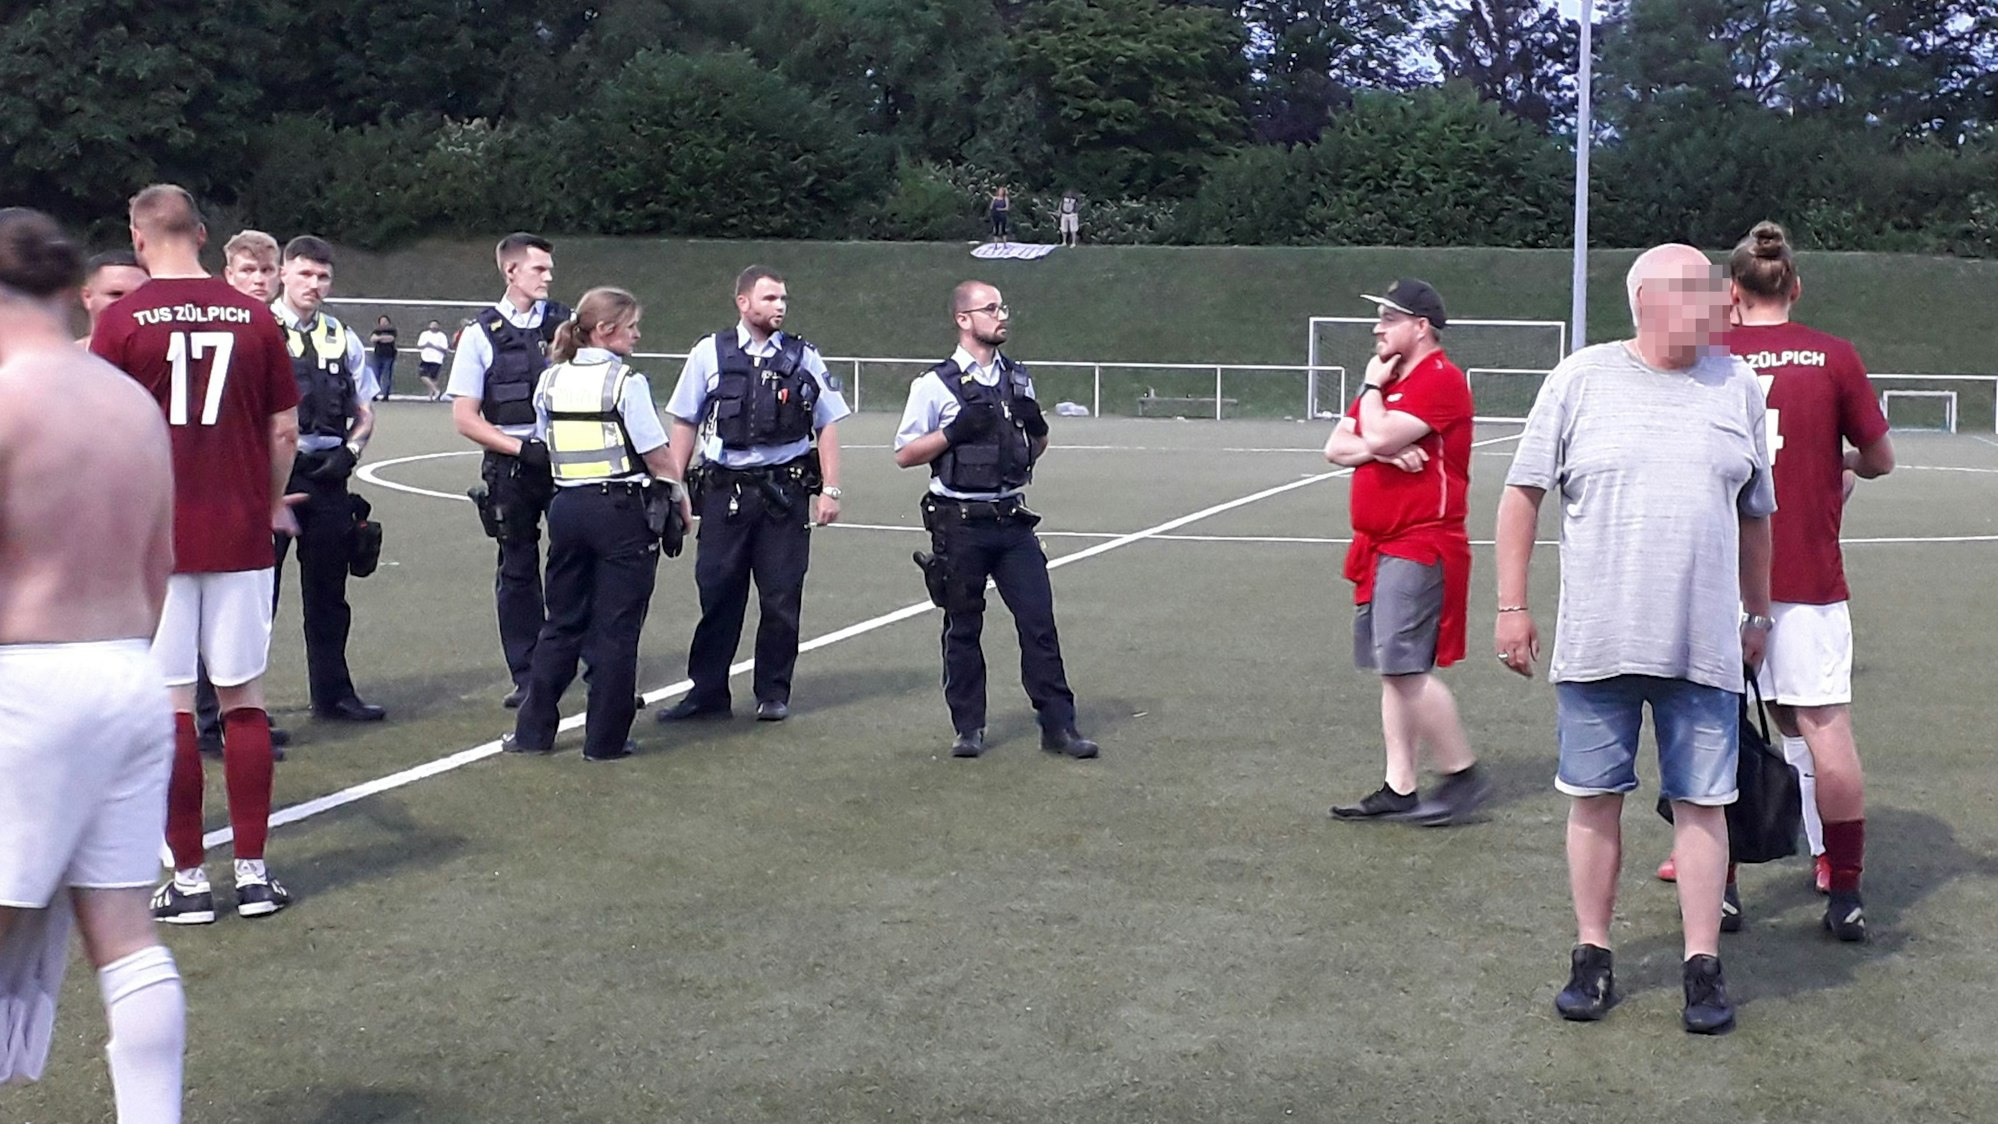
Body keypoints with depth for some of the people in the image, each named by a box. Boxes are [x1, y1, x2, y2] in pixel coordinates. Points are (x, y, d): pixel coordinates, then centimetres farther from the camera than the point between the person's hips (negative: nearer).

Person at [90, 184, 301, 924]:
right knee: (244, 700, 9)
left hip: (156, 539, -2)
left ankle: (188, 879, 9)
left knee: (170, 707, 4)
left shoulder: (122, 322, -6)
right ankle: (253, 872, 12)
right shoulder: (254, 318, 1)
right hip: (240, 536, 2)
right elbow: (285, 430, 5)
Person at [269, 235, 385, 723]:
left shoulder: (341, 338, 12)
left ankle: (333, 693, 24)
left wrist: (349, 451, -1)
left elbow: (365, 412, 17)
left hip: (327, 475, 5)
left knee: (327, 590, 13)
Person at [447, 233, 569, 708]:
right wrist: (523, 448, -12)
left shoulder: (566, 322, 5)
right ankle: (525, 676, 17)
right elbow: (465, 418, -1)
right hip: (512, 467, -1)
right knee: (518, 570, 7)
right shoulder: (481, 335, 0)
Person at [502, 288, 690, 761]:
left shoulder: (550, 381, 6)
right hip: (622, 510, -5)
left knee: (562, 622, 15)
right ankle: (605, 739, 7)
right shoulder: (626, 381, -11)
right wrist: (679, 496, 3)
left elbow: (545, 448, 12)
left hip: (567, 507, 6)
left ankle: (533, 730, 16)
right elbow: (656, 454, -10)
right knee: (616, 628, 3)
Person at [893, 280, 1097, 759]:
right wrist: (955, 432, -16)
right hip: (960, 522, -4)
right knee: (963, 627, 6)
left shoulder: (1017, 378, 12)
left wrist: (1036, 426, -1)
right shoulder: (935, 384, -4)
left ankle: (1058, 726, 5)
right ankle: (968, 728, 18)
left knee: (1039, 621, -1)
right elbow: (904, 455, -4)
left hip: (1012, 519, 4)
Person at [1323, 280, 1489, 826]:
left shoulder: (1440, 380, -12)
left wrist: (1372, 385, -5)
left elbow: (1379, 437, -22)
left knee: (1405, 667, -13)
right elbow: (1337, 447, 11)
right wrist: (1382, 450, -9)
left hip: (1420, 547, -10)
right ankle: (1399, 791, 13)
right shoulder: (1388, 381, 18)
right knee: (1393, 671, 9)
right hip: (1380, 547, 10)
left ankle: (1464, 774, 0)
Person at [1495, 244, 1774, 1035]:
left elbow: (1756, 515, 16)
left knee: (1702, 804, 3)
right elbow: (1523, 494, 2)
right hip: (1595, 642, -1)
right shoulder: (1580, 380, 0)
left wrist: (1758, 615, 18)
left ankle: (1703, 967, 13)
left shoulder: (1736, 387, 7)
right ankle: (1593, 956, 18)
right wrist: (1512, 606, -2)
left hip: (1705, 645, 1)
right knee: (1594, 799, 6)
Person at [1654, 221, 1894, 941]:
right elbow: (1881, 460, 7)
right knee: (1826, 727, 3)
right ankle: (1843, 896, 6)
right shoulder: (1834, 357, -1)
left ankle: (1719, 886, 13)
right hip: (1810, 577, 0)